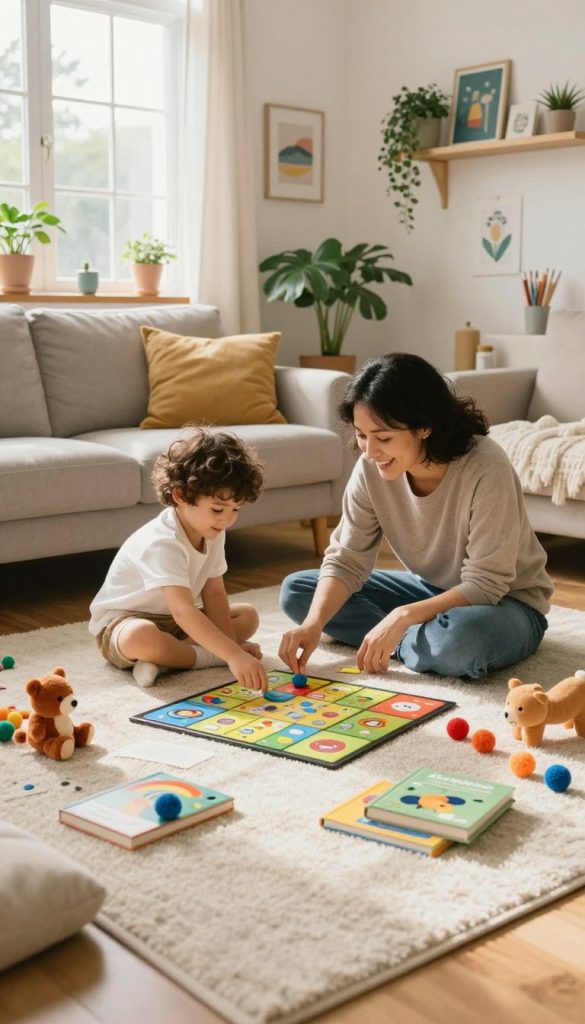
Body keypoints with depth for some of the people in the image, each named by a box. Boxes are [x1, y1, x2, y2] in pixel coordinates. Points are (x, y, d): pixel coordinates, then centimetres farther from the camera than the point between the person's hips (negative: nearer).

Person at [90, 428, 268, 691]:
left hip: (173, 619, 9)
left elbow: (214, 593, -2)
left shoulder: (213, 533, -5)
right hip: (123, 620, -9)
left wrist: (231, 645, -14)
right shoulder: (162, 543, -33)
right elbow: (183, 611, -42)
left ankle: (163, 657, -16)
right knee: (141, 637, -43)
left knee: (248, 615, 0)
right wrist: (233, 655, -49)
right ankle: (206, 657, -17)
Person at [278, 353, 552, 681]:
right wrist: (314, 623, -29)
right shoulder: (372, 469, -15)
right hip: (430, 590, 6)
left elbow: (484, 585, -28)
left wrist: (402, 617, -35)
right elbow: (346, 560, -12)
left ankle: (402, 641, -10)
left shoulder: (486, 470, -31)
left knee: (461, 637, -42)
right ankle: (413, 637, -11)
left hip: (505, 603, -6)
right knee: (295, 590, -4)